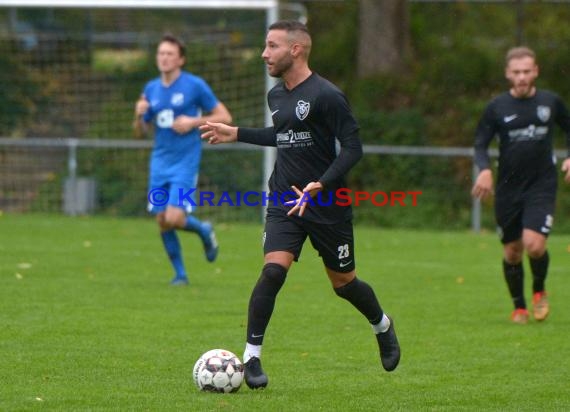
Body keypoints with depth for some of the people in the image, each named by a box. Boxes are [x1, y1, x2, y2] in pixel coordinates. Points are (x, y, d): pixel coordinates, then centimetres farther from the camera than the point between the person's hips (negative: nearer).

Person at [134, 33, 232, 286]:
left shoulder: (195, 85, -5)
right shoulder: (151, 89, 9)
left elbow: (224, 117, -3)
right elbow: (140, 132, 15)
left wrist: (193, 122, -15)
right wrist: (139, 115, -6)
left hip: (185, 163, -5)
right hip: (159, 163, 5)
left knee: (174, 218, -17)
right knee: (162, 222, 1)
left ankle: (204, 231, 16)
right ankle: (180, 273, 17)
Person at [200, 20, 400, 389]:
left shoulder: (326, 95, -15)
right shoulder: (277, 96, 8)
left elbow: (353, 147, -17)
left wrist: (321, 185, -28)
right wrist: (236, 134, 24)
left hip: (328, 206, -4)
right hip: (285, 202, 5)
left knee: (343, 282, 10)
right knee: (273, 270, -17)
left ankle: (383, 327, 41)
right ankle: (251, 357, -12)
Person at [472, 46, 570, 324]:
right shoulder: (497, 107, -2)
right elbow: (480, 144, 1)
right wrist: (484, 169, -19)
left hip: (542, 186, -1)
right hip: (508, 188, 1)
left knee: (534, 245, -18)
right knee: (512, 252, 6)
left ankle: (539, 291, 12)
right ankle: (519, 307, 27)